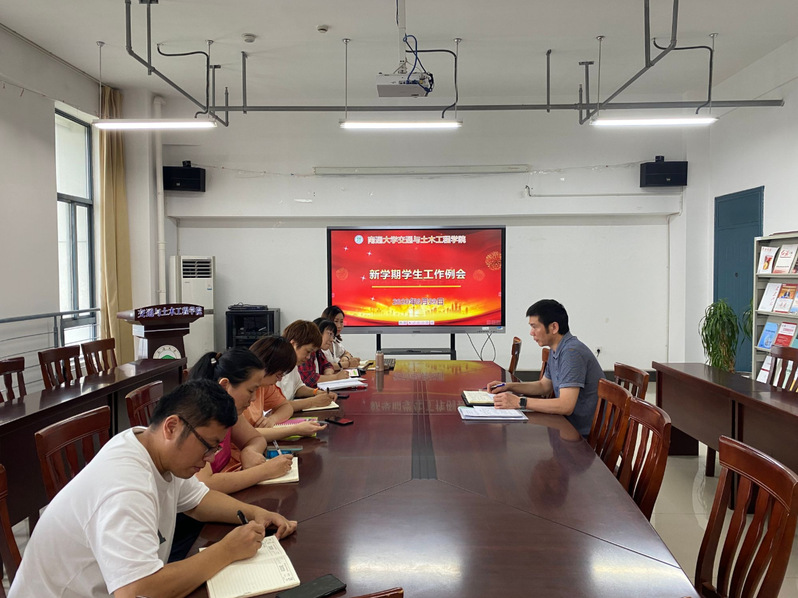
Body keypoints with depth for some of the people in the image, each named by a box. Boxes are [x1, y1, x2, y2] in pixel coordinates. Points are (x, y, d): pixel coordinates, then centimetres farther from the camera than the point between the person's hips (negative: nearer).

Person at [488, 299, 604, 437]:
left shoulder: (572, 352, -23)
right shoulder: (556, 351, 9)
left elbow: (566, 406, -30)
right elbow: (544, 386, 22)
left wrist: (519, 402, -28)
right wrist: (508, 386, 9)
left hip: (583, 434, -9)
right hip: (569, 424, 9)